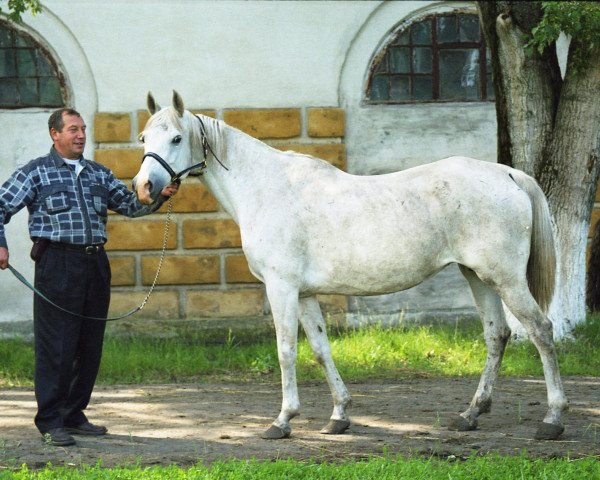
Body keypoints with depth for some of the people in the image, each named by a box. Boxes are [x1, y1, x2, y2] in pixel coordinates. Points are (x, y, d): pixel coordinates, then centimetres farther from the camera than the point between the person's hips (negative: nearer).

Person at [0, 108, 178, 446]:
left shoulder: (99, 174, 17)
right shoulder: (36, 172, 3)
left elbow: (130, 204, 15)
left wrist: (158, 196, -2)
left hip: (96, 263, 6)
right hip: (58, 263, -6)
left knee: (90, 345, 9)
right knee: (56, 345, -6)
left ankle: (74, 415, 19)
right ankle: (50, 422, -2)